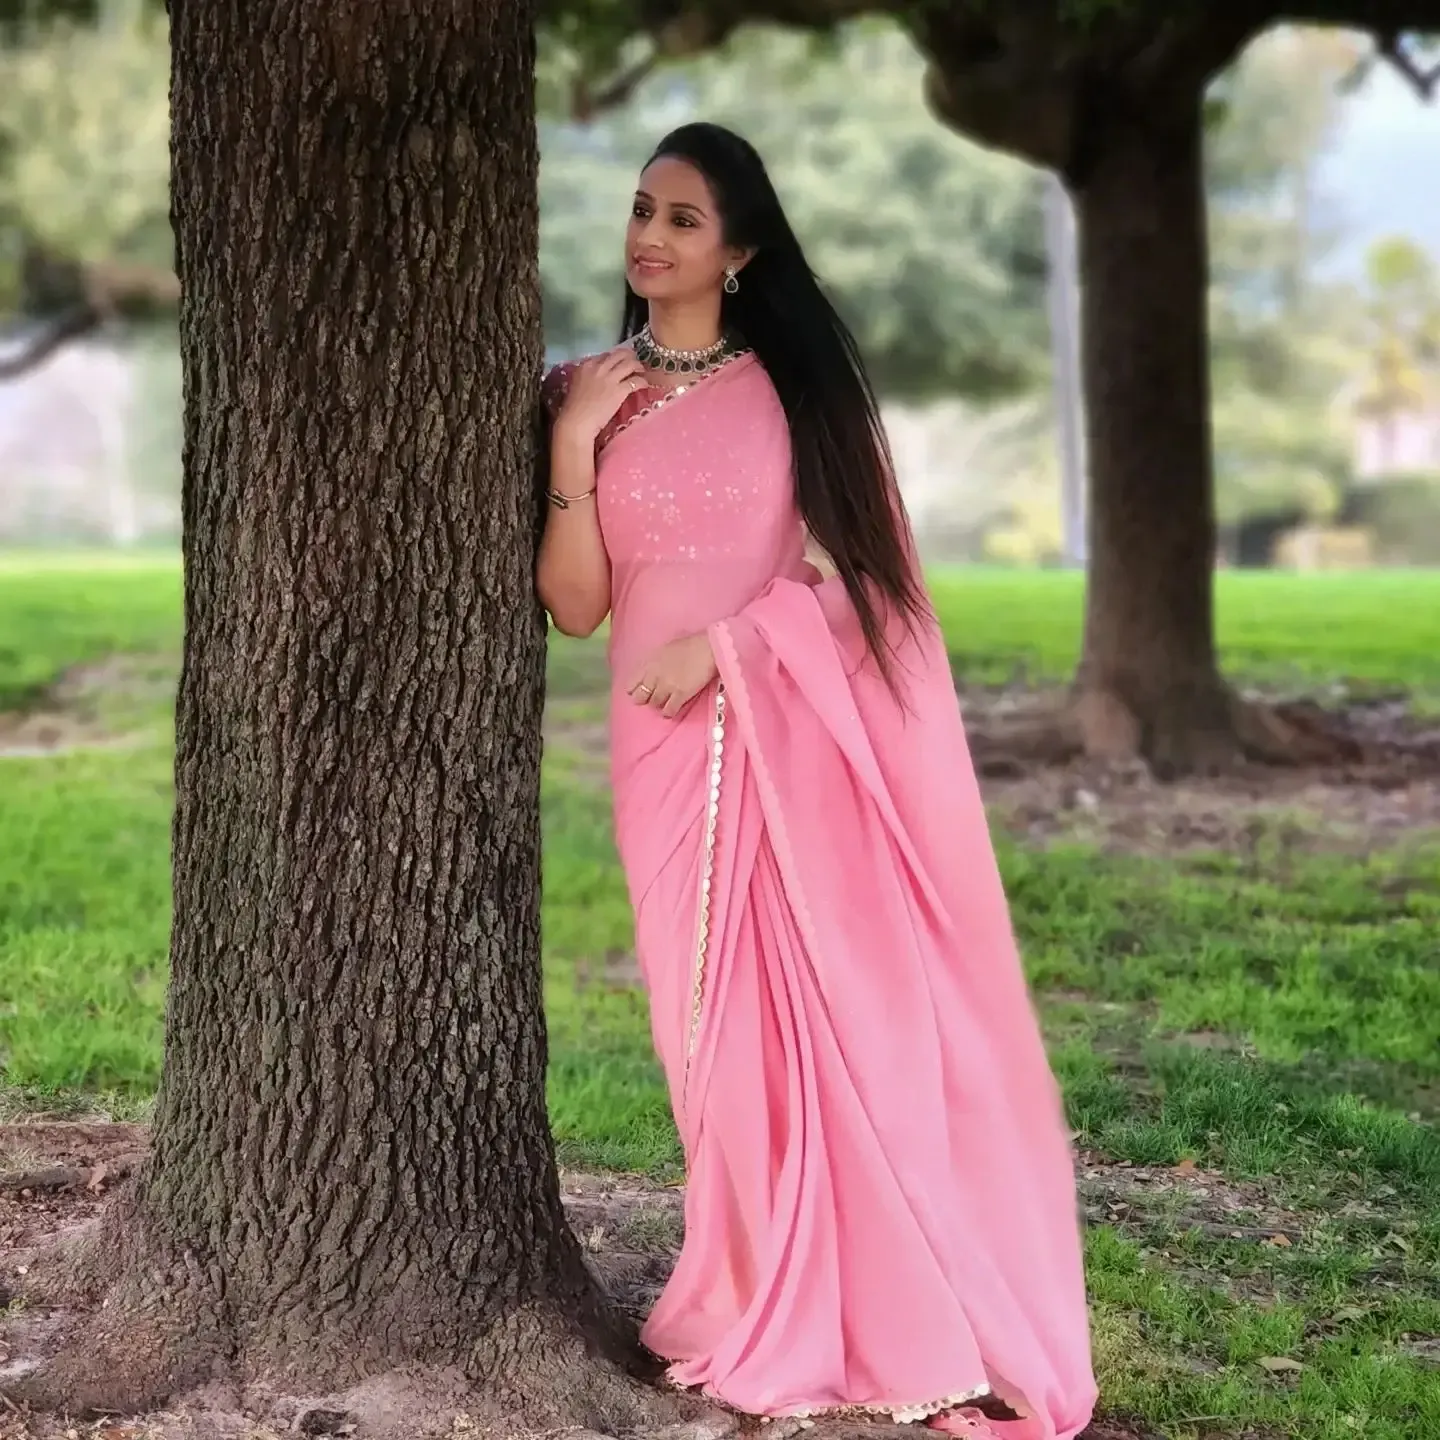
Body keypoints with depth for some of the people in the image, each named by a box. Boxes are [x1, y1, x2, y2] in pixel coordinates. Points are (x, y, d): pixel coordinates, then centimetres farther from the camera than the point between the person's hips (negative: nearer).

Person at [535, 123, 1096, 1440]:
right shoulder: (588, 397, 8)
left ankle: (907, 1324, 5)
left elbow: (854, 562, -1)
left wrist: (725, 644, -13)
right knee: (722, 1024, 3)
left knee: (848, 1010, -2)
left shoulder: (798, 382, 5)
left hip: (804, 738, -1)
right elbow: (576, 607, 2)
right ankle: (768, 1319, 10)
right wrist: (572, 449, -9)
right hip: (675, 748, 1)